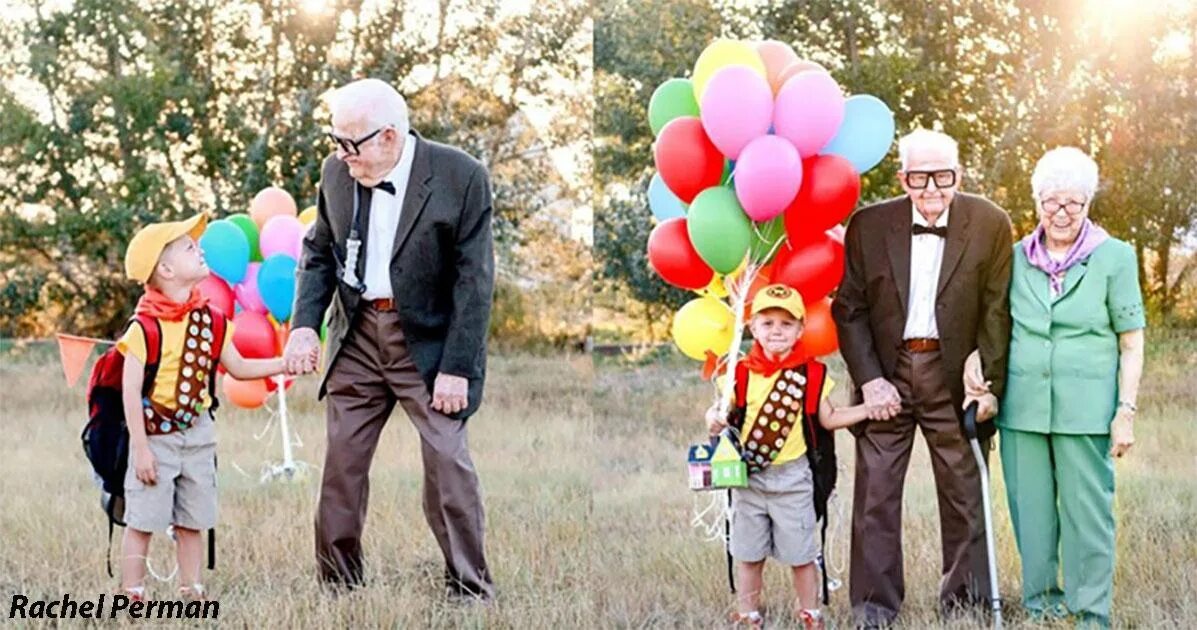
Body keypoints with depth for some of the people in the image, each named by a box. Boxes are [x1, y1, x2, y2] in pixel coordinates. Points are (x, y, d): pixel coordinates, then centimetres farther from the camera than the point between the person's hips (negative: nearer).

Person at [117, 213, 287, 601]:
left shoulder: (211, 320, 5)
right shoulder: (145, 327, -14)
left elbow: (237, 367, 14)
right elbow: (130, 391, -14)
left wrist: (284, 363, 2)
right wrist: (141, 448, -16)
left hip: (198, 433, 6)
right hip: (156, 434, -6)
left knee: (193, 522, 11)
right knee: (143, 521, -1)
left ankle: (191, 592, 19)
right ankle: (132, 596, 6)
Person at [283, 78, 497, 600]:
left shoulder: (460, 177, -14)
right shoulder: (337, 172, 0)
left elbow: (475, 279, -13)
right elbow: (319, 251, 12)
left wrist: (457, 366, -16)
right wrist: (304, 323, -4)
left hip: (428, 341, -4)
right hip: (357, 337, 4)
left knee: (448, 463, -7)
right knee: (341, 463, 6)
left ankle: (470, 590, 4)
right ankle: (337, 585, 18)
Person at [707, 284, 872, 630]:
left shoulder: (811, 374, -3)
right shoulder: (742, 374, -3)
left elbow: (828, 418, 3)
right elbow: (723, 411, 2)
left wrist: (869, 408, -6)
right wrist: (714, 419, -20)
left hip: (792, 476, -1)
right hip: (748, 475, 1)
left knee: (801, 552, 6)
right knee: (748, 552, 10)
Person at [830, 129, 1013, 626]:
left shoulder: (989, 225, -3)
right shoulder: (868, 225, -2)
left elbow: (997, 313, -2)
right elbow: (848, 308, 0)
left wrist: (990, 384, -8)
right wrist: (869, 379, -8)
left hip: (956, 378, 0)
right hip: (887, 373, 0)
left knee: (965, 493, 7)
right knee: (875, 492, 1)